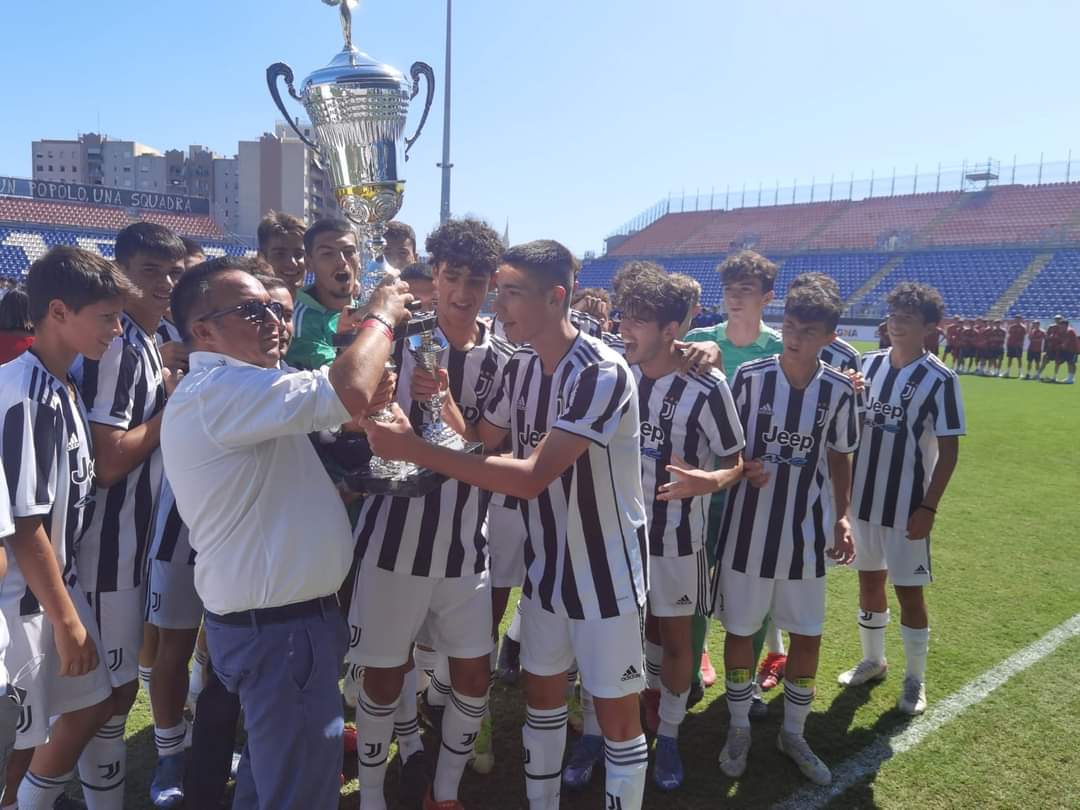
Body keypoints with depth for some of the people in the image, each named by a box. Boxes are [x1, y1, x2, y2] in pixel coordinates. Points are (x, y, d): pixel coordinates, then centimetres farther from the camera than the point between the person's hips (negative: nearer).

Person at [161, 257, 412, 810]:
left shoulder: (228, 389, 13)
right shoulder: (219, 390, -22)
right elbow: (351, 393, -34)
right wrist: (380, 318, -15)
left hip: (273, 616, 11)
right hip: (277, 629, -11)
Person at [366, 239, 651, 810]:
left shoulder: (601, 374, -24)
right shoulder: (519, 365, 0)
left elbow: (532, 477, -31)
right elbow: (481, 444, 6)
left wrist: (416, 450, -32)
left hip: (607, 569, -7)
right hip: (545, 563, 7)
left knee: (616, 714, 8)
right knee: (541, 695, 19)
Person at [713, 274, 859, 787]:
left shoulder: (838, 390, -5)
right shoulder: (750, 376, -11)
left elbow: (838, 457, 8)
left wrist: (842, 515, -1)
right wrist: (743, 467, -20)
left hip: (805, 533, 2)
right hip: (748, 528, -2)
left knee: (807, 635, 11)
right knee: (740, 629, 10)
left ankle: (793, 733, 33)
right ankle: (739, 728, 32)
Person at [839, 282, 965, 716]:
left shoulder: (940, 379, -11)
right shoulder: (869, 364, 4)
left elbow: (948, 450, -10)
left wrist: (928, 507, -13)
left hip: (907, 503, -5)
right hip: (863, 497, 5)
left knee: (909, 589, 4)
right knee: (869, 579, 16)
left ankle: (916, 678, 22)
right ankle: (873, 660, 35)